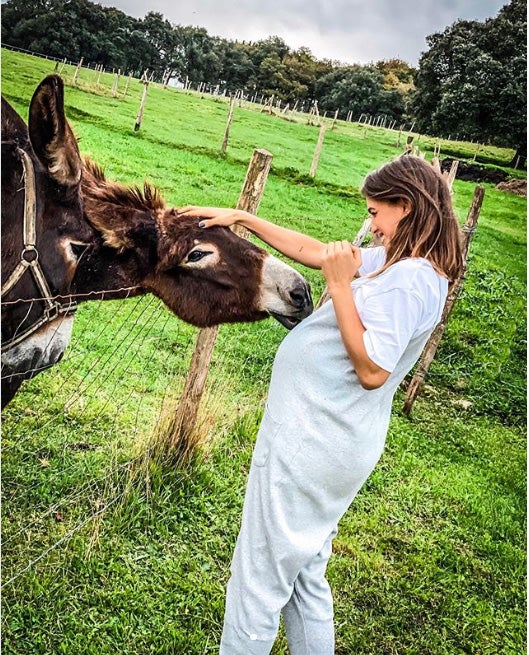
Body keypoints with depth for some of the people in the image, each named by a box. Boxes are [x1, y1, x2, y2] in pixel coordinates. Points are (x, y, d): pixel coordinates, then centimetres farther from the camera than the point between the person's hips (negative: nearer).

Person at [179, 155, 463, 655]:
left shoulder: (409, 279, -19)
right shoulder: (397, 262, 9)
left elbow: (372, 370, -25)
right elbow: (312, 251, 15)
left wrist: (340, 285, -22)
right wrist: (242, 217, 13)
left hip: (310, 443, -10)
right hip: (337, 444, 10)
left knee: (257, 582, 6)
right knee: (306, 578, 23)